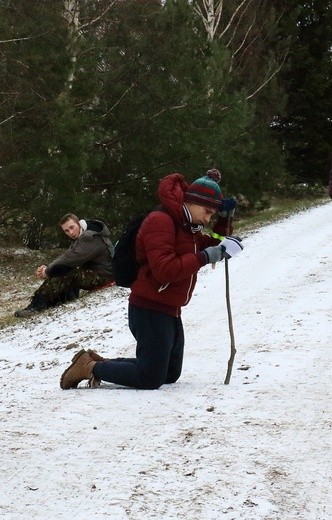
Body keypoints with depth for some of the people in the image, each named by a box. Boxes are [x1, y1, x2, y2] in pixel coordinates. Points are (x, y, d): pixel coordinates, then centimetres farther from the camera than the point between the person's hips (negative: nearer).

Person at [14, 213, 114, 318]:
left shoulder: (92, 238, -20)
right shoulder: (80, 238, 13)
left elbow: (72, 258, -28)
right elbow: (67, 258, 2)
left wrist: (48, 271, -21)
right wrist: (48, 268, -16)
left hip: (102, 276, -11)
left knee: (65, 276, -25)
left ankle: (36, 305, -27)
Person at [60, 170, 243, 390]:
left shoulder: (186, 226, 14)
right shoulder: (160, 221, -17)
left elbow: (211, 245, 20)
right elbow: (165, 271, -27)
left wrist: (225, 218, 5)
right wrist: (204, 257, -28)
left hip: (170, 312, 10)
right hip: (150, 310, -10)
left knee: (171, 374, 16)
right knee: (151, 378, -10)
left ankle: (100, 363, 19)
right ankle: (92, 368, 4)